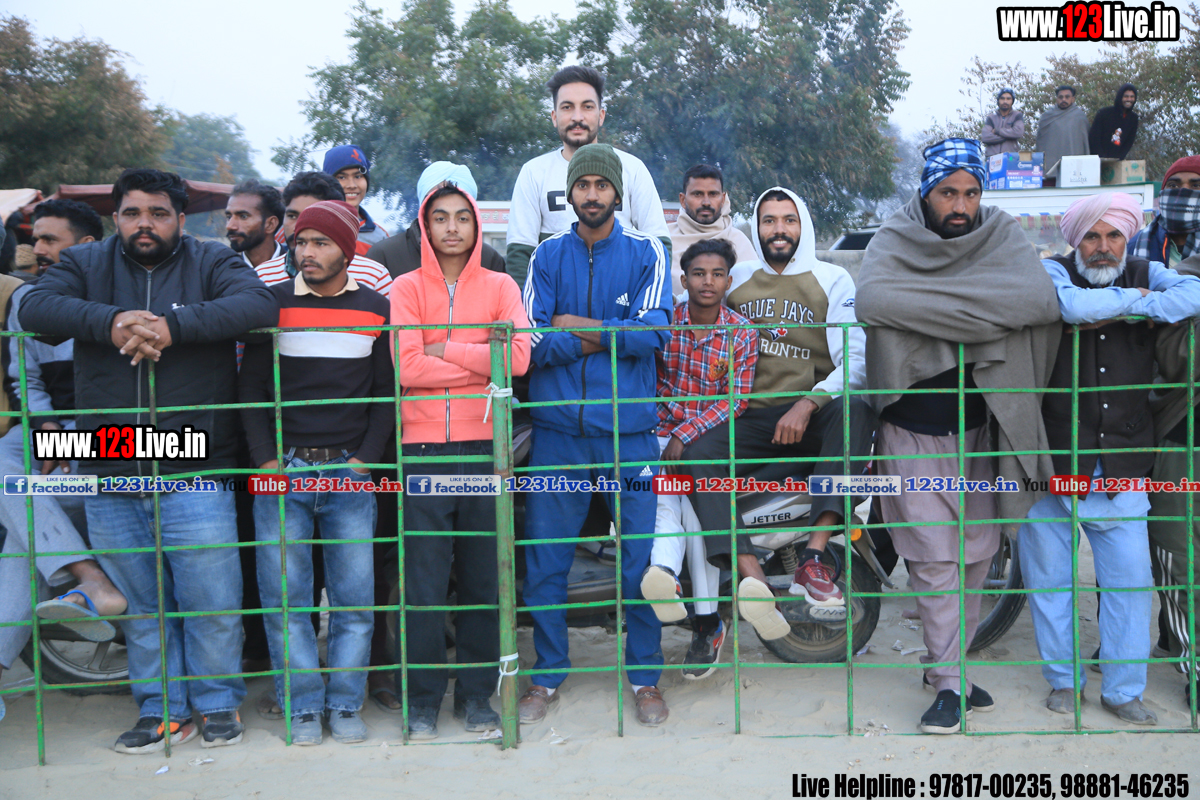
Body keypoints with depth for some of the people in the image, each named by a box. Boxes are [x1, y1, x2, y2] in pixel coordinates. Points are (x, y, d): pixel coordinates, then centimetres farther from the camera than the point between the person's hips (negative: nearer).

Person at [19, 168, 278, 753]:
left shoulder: (212, 262, 4)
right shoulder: (85, 264, 12)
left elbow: (260, 305, -16)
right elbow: (34, 307, -5)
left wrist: (173, 325, -25)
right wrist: (108, 322, -21)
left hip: (195, 474, -3)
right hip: (110, 475, 3)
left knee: (212, 599, 3)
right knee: (140, 604, 13)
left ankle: (218, 702, 22)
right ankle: (161, 709, 28)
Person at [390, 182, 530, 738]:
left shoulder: (500, 287, 10)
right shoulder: (406, 288, 8)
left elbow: (518, 357, -7)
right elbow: (406, 366, -8)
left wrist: (445, 348, -7)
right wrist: (479, 364, -6)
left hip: (484, 445, 1)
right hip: (423, 447, -1)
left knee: (483, 576, 5)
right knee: (424, 579, 0)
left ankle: (476, 694, 19)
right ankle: (423, 701, 14)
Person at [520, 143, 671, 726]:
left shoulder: (646, 253, 6)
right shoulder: (548, 255, 9)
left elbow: (653, 332, -9)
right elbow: (530, 341, -4)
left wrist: (576, 327, -7)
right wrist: (611, 336, -9)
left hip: (629, 429, -1)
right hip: (557, 430, 1)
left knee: (641, 561, 3)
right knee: (544, 562, 5)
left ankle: (645, 677, 21)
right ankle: (547, 677, 23)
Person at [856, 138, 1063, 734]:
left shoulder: (1003, 237, 1)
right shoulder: (893, 243, -5)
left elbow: (1043, 300, -18)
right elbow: (872, 300, -28)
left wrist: (928, 304, -20)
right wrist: (979, 307, -22)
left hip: (979, 427, 3)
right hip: (914, 430, -3)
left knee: (978, 552, 11)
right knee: (934, 557, -3)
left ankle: (945, 661, 29)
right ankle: (949, 682, 9)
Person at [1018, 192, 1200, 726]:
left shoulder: (1147, 275, 9)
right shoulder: (1052, 272, 1)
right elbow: (1072, 305, -22)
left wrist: (1128, 312, -16)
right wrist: (1131, 297, -7)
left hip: (1122, 465, 2)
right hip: (1051, 460, -2)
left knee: (1130, 576, 5)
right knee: (1049, 575, 8)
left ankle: (1123, 690, 21)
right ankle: (1064, 680, 25)